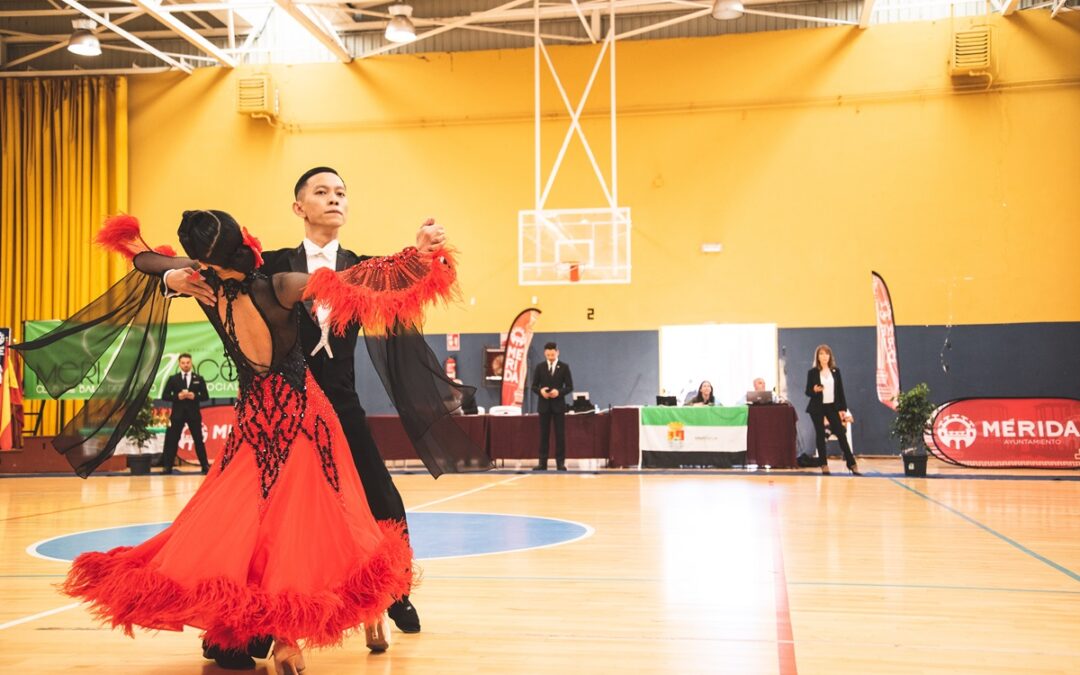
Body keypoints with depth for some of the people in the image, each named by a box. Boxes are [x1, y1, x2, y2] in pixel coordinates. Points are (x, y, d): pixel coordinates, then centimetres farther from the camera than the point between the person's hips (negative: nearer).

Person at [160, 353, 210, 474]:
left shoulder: (199, 379, 6)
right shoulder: (173, 379, 5)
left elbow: (205, 396, 3)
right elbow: (165, 396, 1)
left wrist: (194, 396, -15)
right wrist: (177, 397, -14)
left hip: (194, 413, 0)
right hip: (178, 413, 0)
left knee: (198, 440, 3)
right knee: (172, 440, 0)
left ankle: (205, 465, 7)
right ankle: (167, 466, 5)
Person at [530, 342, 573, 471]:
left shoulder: (564, 367, 1)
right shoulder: (540, 367, 4)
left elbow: (570, 387, -1)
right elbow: (534, 386, 5)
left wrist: (559, 392, -19)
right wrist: (540, 391, -17)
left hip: (558, 405, -1)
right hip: (544, 405, 1)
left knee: (560, 434, -1)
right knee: (544, 434, 4)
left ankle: (560, 462, 4)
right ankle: (542, 462, 6)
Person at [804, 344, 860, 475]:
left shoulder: (836, 371, 5)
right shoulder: (812, 372, -2)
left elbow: (840, 391, 6)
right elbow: (807, 391, 0)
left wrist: (843, 409, 2)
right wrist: (814, 390, -23)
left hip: (832, 406, 2)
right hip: (817, 408, -2)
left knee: (841, 434, -1)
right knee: (820, 435, 1)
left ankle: (852, 464, 2)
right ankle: (824, 465, 7)